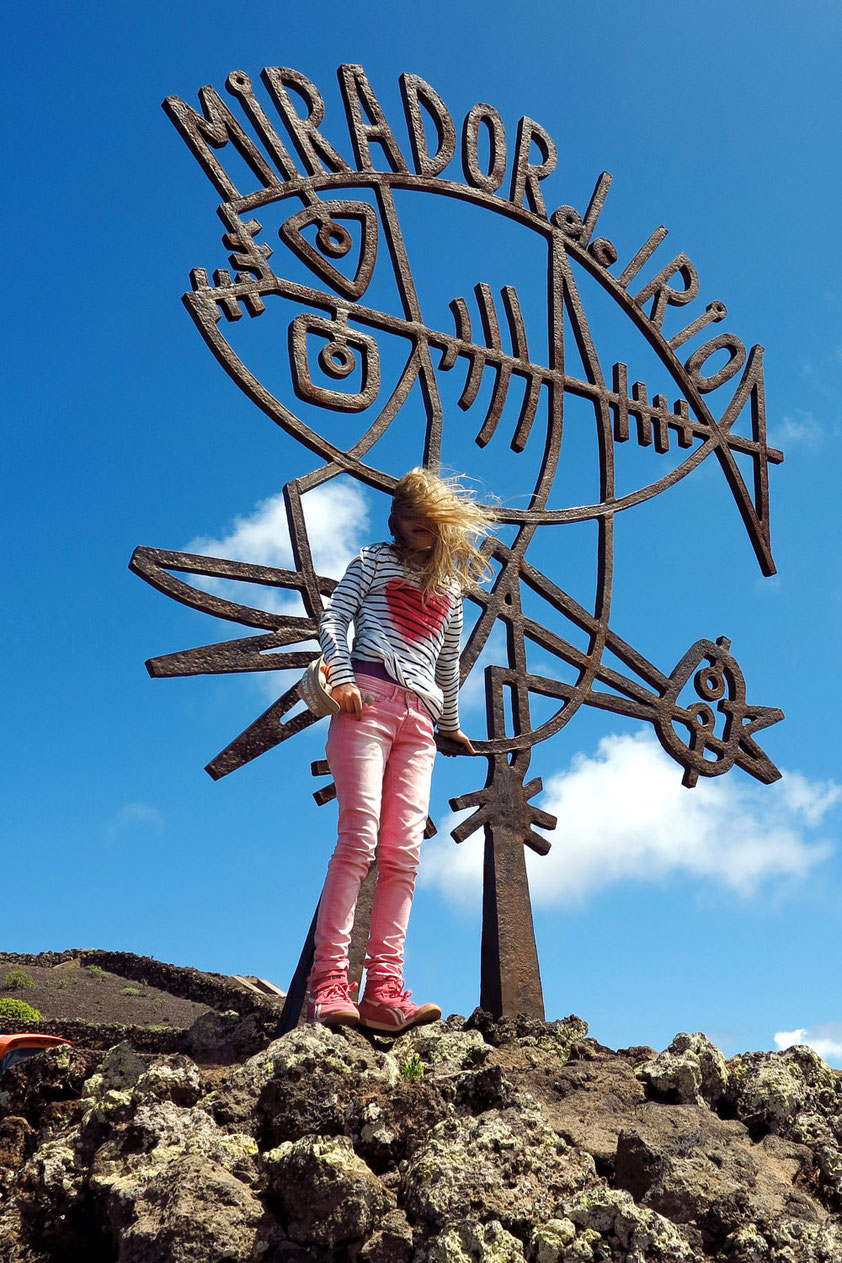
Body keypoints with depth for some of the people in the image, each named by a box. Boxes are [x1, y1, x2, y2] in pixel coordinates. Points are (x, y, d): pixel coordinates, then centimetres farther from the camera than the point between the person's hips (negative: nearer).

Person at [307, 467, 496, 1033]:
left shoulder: (451, 590, 28)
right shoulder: (374, 562, 17)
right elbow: (333, 618, 4)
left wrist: (451, 724, 37)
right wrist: (341, 676, -12)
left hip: (419, 718, 4)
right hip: (368, 698, -4)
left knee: (403, 851, -8)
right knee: (360, 833, -19)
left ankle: (385, 990, -13)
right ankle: (329, 981, -21)